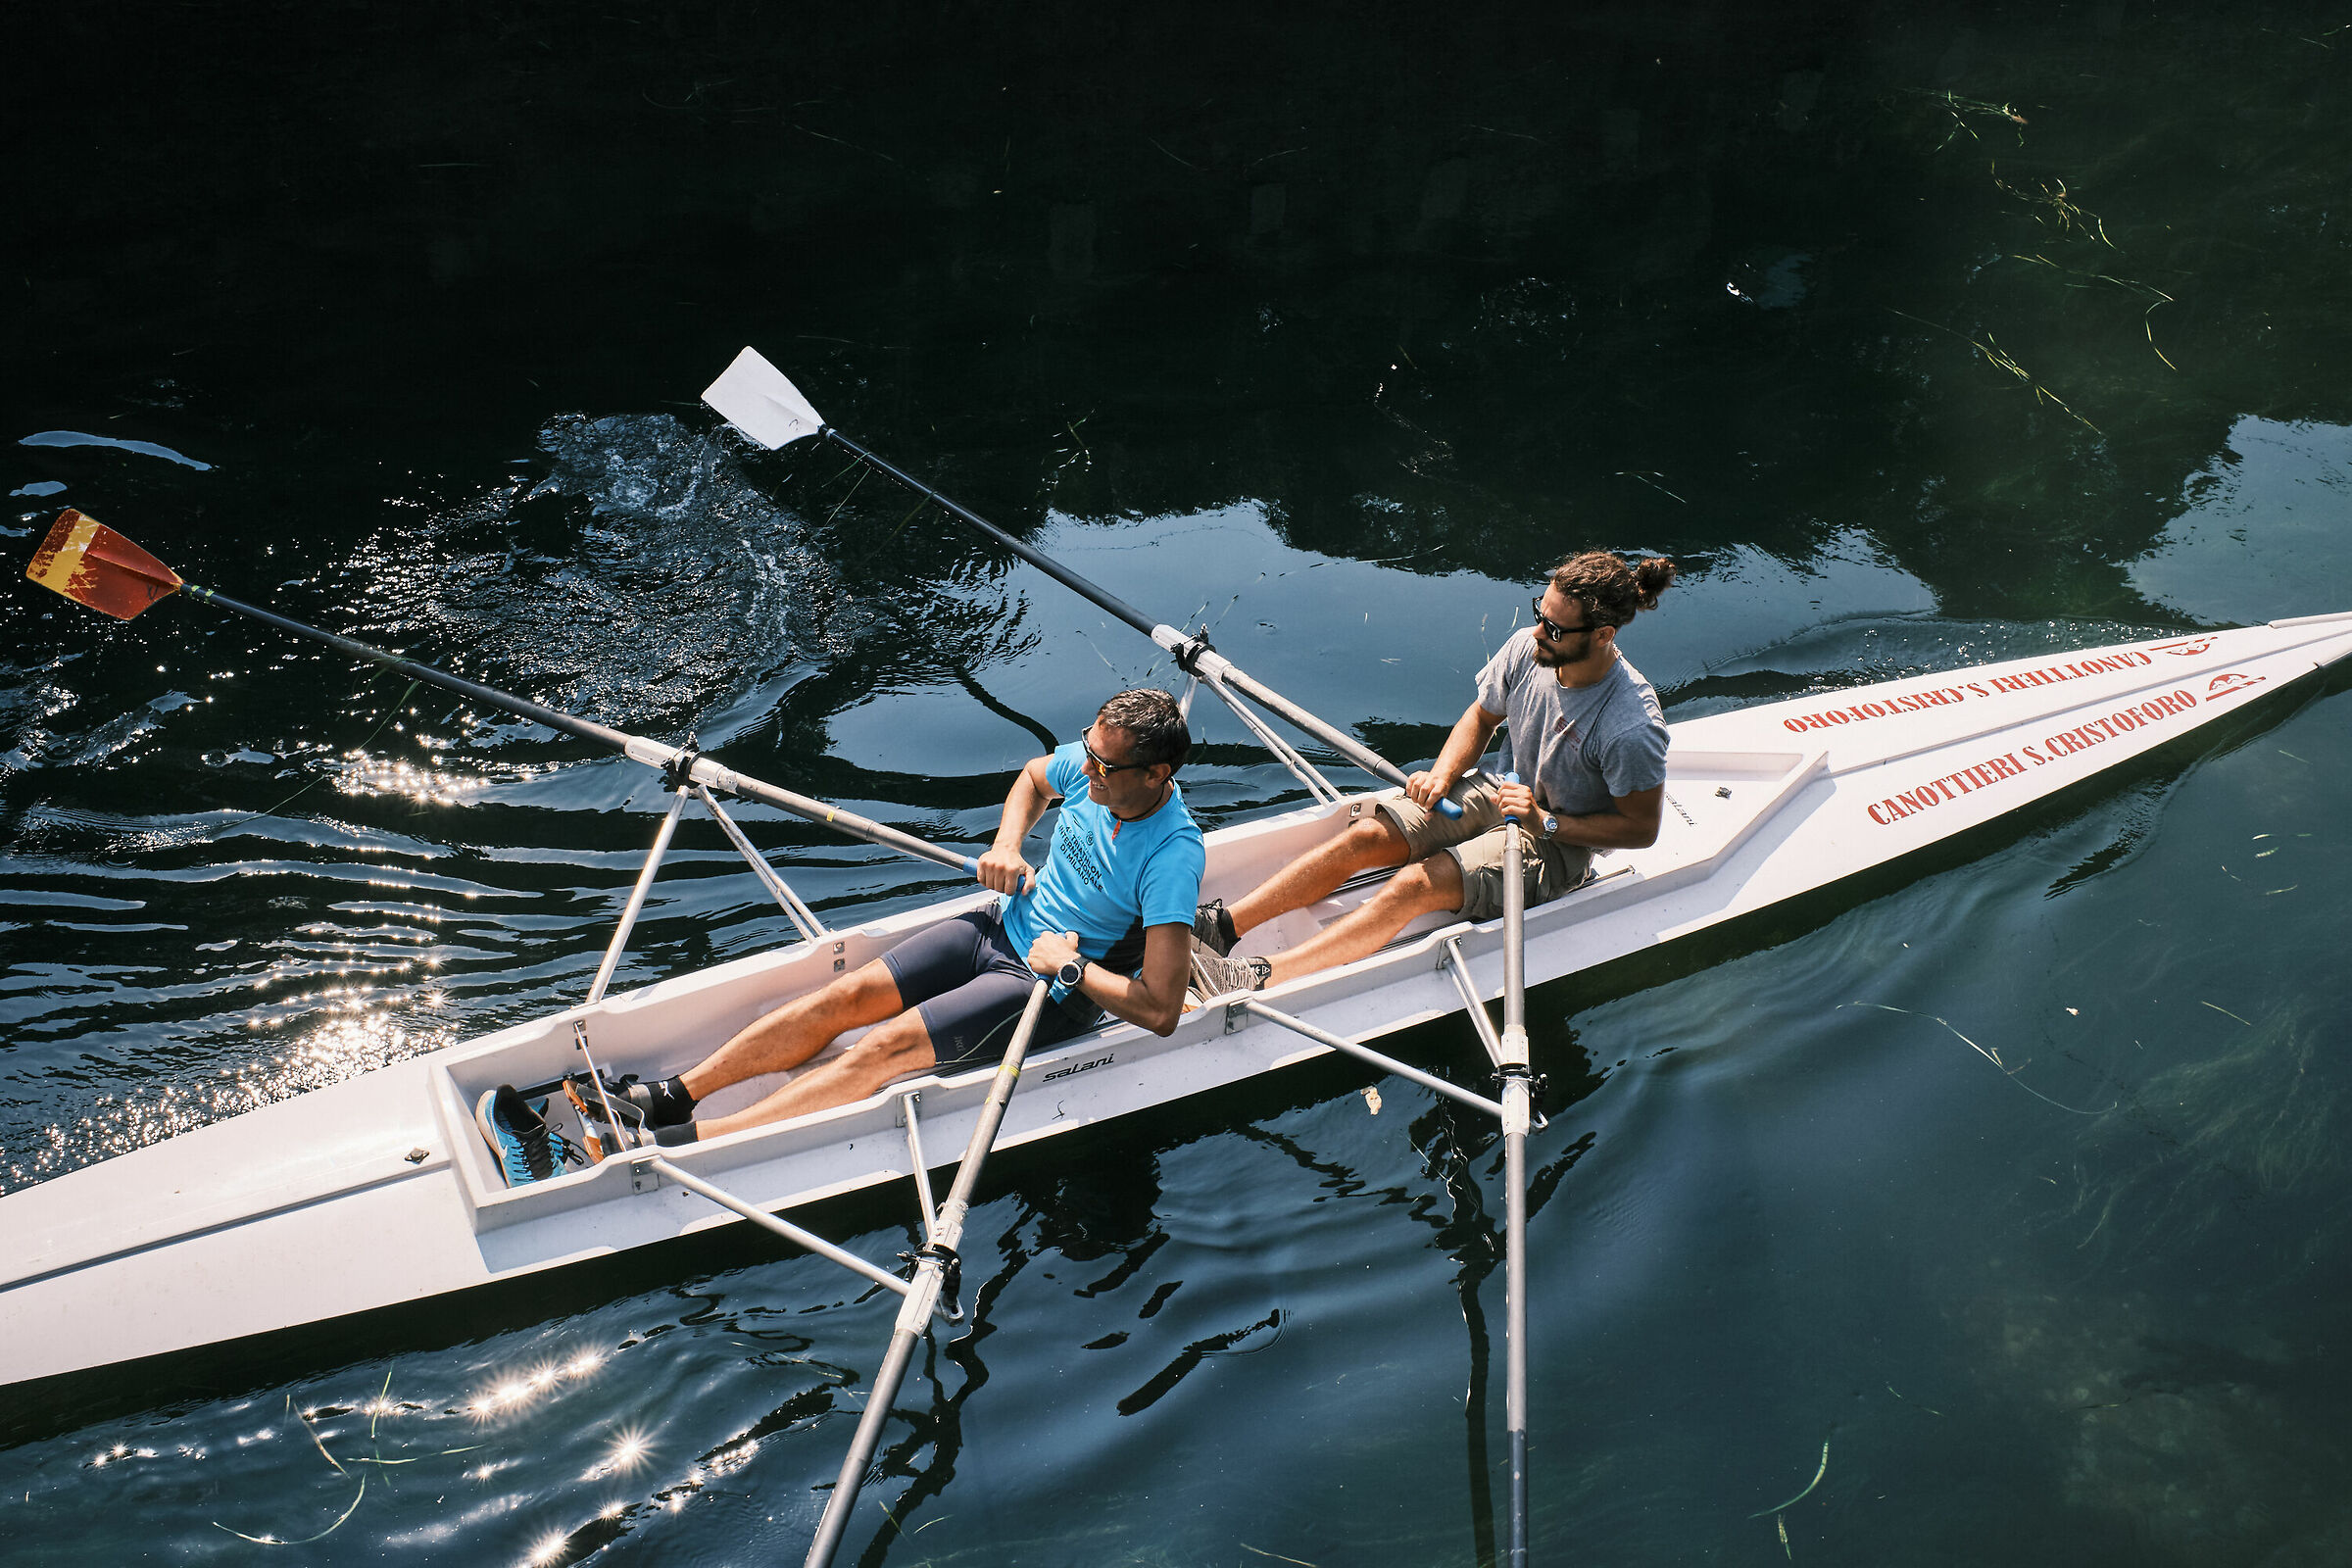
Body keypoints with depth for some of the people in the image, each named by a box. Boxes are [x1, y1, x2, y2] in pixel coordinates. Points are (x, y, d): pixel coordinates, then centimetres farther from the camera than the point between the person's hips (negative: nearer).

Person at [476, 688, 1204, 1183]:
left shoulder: (1172, 856, -27)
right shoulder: (1091, 762, -6)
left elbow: (1160, 1010, -32)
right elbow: (1033, 778, 20)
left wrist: (1071, 965, -24)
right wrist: (1006, 845, 2)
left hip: (1055, 989, -8)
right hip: (1002, 925, 8)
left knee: (887, 1048, -22)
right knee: (844, 997, -9)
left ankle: (677, 1147, -27)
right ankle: (665, 1097, -7)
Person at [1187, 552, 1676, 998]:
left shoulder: (1632, 726, -30)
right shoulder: (1527, 648, -13)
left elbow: (1642, 828, -17)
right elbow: (1481, 717, 6)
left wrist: (1546, 823, -24)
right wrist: (1441, 776, -10)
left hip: (1561, 843, -6)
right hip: (1510, 795, 6)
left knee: (1418, 883, -25)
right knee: (1364, 836, -13)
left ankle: (1261, 977, -32)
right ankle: (1224, 924, -13)